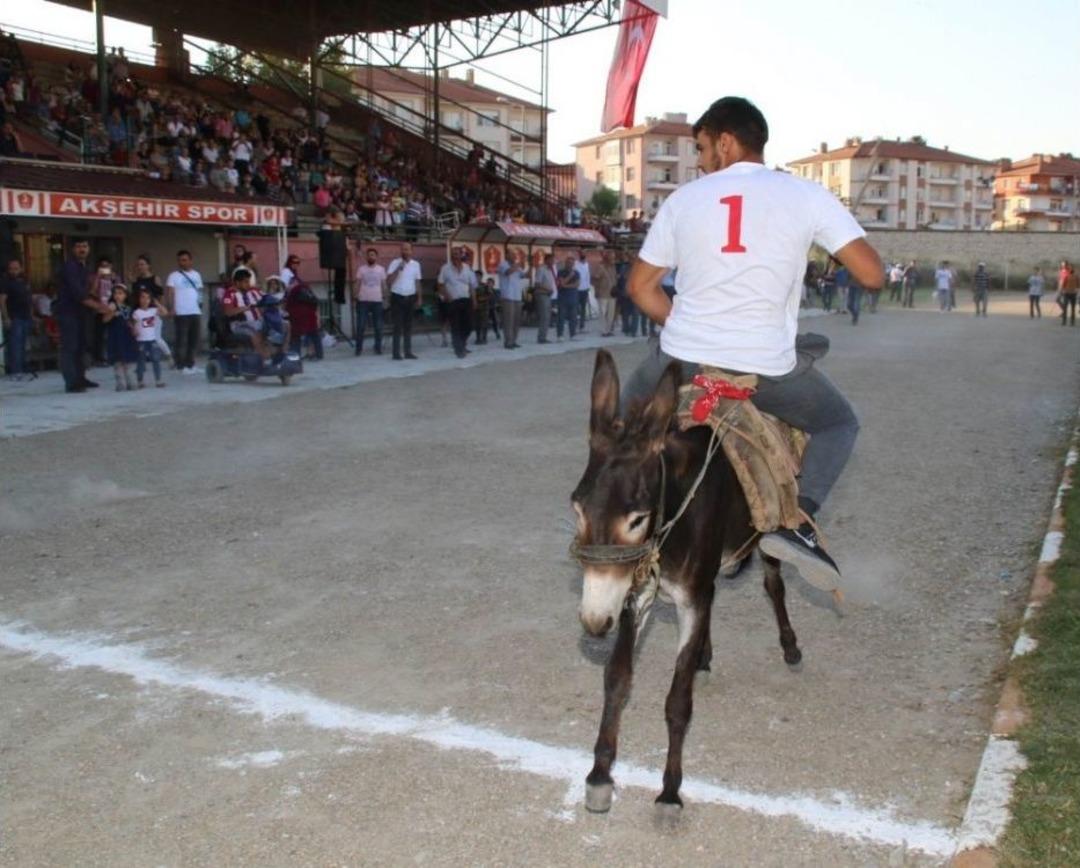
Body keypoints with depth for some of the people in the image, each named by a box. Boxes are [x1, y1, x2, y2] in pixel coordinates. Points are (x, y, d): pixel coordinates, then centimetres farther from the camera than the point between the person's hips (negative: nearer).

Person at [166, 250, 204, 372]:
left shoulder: (196, 275, 13)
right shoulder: (174, 276, -4)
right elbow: (170, 293, -10)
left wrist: (201, 308, 11)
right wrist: (171, 309, -22)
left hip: (195, 312, 6)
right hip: (181, 313, -5)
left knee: (194, 340, 9)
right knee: (181, 340, -4)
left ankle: (190, 364, 17)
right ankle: (181, 366, -1)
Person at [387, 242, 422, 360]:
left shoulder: (416, 264, 7)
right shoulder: (395, 263, -6)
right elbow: (388, 281, -14)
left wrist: (419, 298, 11)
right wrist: (398, 269, -23)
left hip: (410, 297, 4)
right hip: (397, 297, -4)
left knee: (408, 325, 8)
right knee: (398, 326, -5)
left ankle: (408, 352, 13)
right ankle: (396, 353, -4)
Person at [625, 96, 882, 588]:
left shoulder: (683, 199, 6)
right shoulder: (806, 196, 0)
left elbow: (640, 287, 11)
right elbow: (871, 274, -3)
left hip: (681, 358, 2)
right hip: (768, 368, -2)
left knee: (632, 412, 33)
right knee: (838, 424, 23)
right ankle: (799, 518, -1)